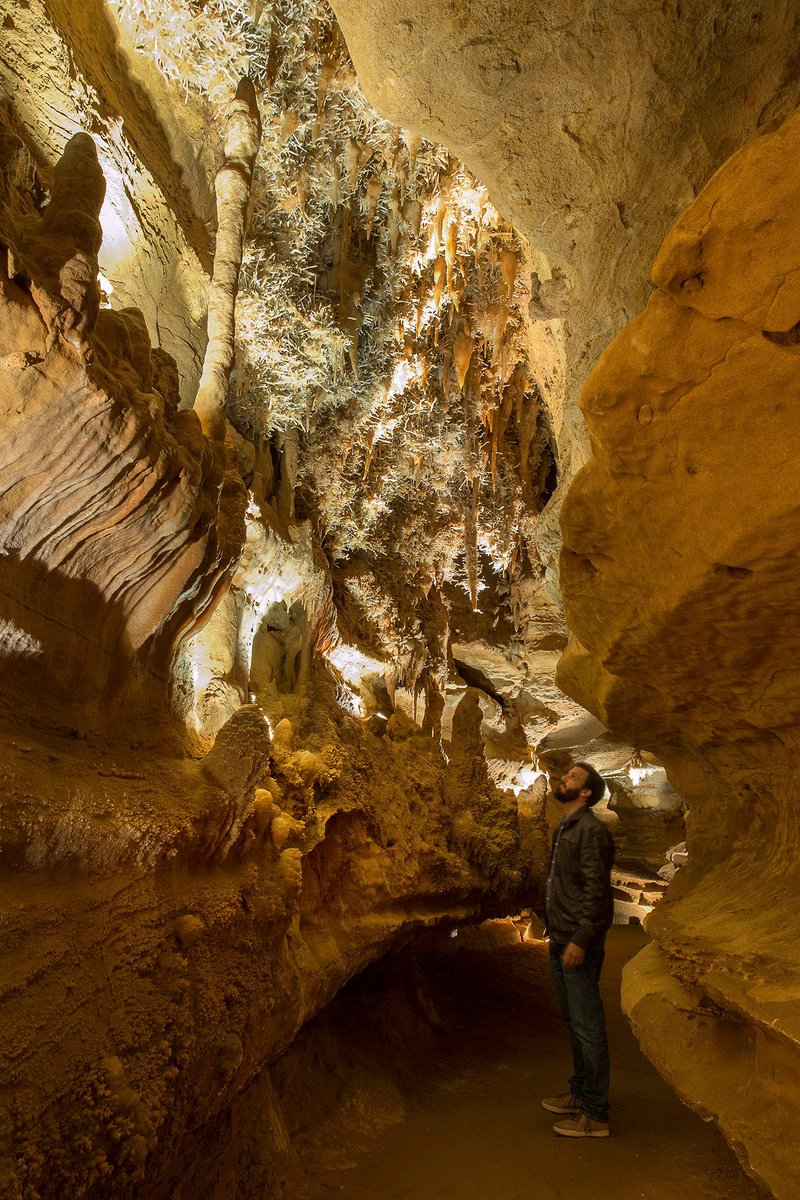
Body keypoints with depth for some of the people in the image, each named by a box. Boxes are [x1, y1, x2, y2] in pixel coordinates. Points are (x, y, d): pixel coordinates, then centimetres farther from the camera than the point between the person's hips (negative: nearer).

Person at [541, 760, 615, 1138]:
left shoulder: (591, 831, -16)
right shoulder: (563, 829, 13)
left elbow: (596, 890, -21)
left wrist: (580, 939, -22)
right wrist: (556, 932, 16)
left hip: (578, 942, -10)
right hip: (559, 938, 10)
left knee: (587, 1025, 0)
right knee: (572, 1020, 19)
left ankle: (595, 1114, 10)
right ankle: (580, 1093, 33)